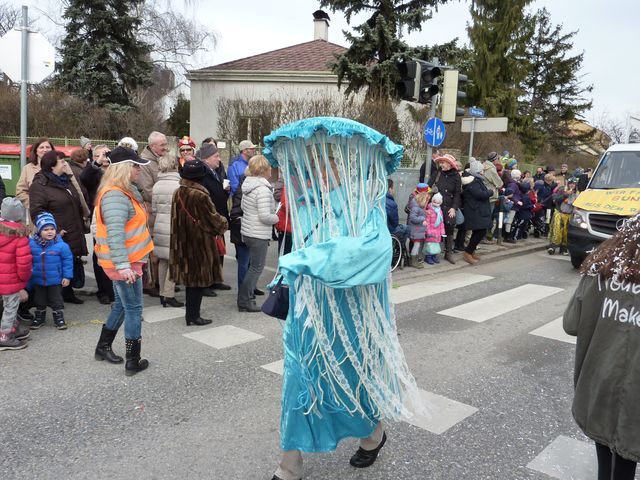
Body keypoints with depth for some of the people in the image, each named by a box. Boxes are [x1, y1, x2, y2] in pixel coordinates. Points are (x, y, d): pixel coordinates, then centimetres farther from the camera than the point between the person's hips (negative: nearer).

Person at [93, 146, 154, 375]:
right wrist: (123, 265, -32)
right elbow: (115, 234, -30)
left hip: (129, 260, 10)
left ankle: (103, 347, 35)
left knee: (122, 305, 21)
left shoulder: (125, 191, 12)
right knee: (133, 309, 0)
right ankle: (133, 362, 11)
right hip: (123, 263, -10)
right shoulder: (115, 196, -21)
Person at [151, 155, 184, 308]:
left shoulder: (156, 186, 4)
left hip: (160, 228, 6)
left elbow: (153, 210, 10)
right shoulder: (179, 185, -11)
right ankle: (169, 294, 2)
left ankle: (163, 294, 20)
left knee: (163, 261, 12)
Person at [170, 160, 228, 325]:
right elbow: (212, 218, -12)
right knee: (199, 277, 4)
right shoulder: (200, 195, -20)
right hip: (199, 242, -7)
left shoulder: (178, 193, -1)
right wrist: (224, 223, 10)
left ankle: (191, 313, 26)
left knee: (190, 276, 16)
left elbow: (176, 218, 8)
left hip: (183, 242, 7)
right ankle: (193, 316, 11)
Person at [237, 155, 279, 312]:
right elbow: (265, 216, -24)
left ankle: (245, 298, 24)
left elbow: (243, 207, 18)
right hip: (259, 235, -9)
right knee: (256, 268, 1)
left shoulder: (248, 185, 8)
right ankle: (244, 301, 6)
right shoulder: (263, 189, -20)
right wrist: (277, 218, -6)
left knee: (253, 266, 18)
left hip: (247, 232, 9)